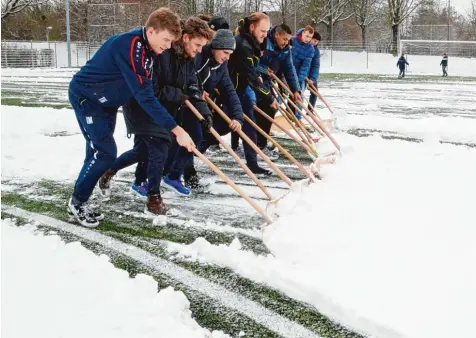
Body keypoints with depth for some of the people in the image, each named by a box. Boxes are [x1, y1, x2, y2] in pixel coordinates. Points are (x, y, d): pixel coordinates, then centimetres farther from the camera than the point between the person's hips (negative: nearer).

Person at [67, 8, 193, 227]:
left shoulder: (145, 46, -3)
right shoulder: (129, 46, -32)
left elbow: (143, 89, 11)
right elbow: (144, 95, -36)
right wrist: (176, 129, -38)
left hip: (106, 100, 9)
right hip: (86, 97, -9)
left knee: (100, 151, 13)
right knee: (105, 152, -11)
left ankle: (80, 200, 27)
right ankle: (76, 203, 7)